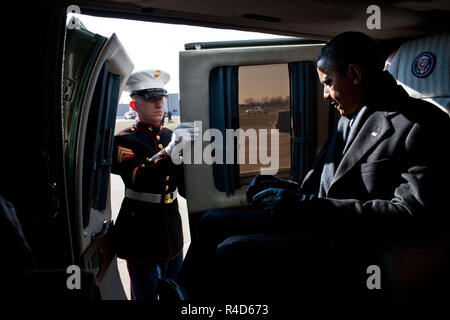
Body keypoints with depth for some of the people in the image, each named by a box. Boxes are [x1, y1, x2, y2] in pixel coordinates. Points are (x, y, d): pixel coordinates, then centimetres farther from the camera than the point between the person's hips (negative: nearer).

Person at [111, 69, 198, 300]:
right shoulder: (124, 140, -10)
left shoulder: (171, 136, 7)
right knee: (145, 294, 9)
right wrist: (170, 149, -35)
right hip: (141, 230, -5)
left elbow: (184, 185, 9)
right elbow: (137, 179, -28)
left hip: (172, 226, 6)